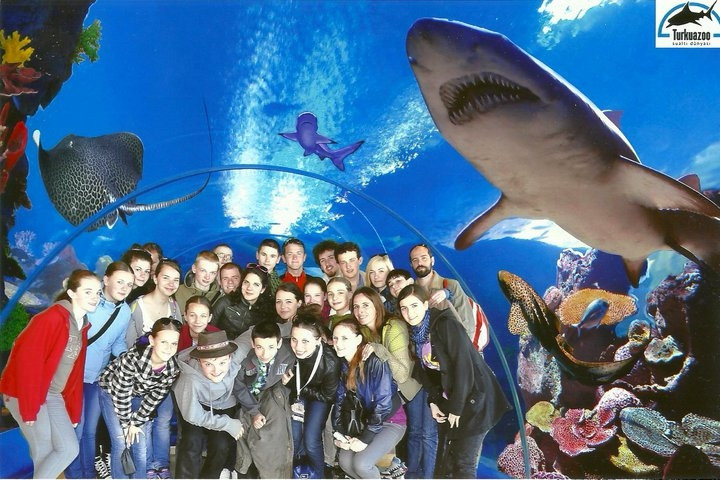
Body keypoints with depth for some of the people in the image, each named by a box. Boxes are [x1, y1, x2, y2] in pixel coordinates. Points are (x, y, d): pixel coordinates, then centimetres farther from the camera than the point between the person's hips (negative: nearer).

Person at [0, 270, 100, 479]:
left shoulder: (83, 326, 6)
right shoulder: (51, 318, -20)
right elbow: (27, 360, -24)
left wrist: (73, 412, 11)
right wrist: (29, 409, -20)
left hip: (54, 396, 8)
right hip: (24, 394, -8)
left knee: (69, 449, 4)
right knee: (44, 451, 0)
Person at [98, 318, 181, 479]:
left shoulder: (174, 367, -25)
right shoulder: (133, 358, -39)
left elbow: (155, 396, -12)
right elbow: (121, 393, -26)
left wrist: (136, 422, -7)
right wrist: (127, 423, -14)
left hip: (139, 395, 3)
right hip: (112, 391, -3)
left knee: (143, 444, 2)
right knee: (121, 443, -7)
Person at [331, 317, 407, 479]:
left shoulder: (374, 361, -24)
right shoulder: (342, 364, -3)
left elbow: (383, 403, -23)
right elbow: (339, 401, 1)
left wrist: (365, 437, -20)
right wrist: (339, 433, -9)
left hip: (391, 421, -6)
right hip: (366, 420, 6)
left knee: (361, 463, -20)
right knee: (345, 461, -10)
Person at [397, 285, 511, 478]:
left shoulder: (446, 324, -19)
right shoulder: (416, 332, 4)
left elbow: (463, 367, -22)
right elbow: (426, 371, 9)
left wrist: (456, 408, -18)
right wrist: (433, 402, -1)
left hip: (473, 399, -7)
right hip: (448, 401, 7)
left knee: (463, 463, -4)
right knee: (443, 460, 12)